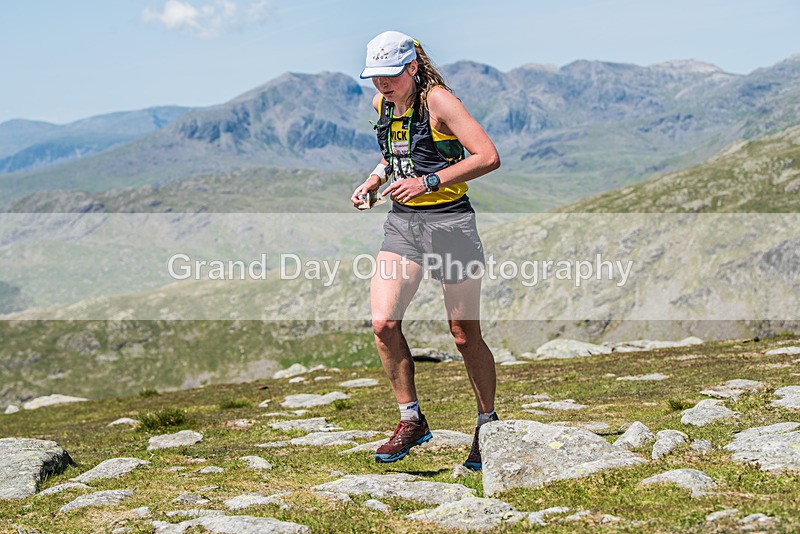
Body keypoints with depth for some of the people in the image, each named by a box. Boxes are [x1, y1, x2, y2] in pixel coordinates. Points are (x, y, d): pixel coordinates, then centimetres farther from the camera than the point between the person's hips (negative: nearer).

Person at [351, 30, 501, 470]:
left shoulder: (437, 100, -13)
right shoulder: (382, 103, 8)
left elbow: (488, 157, -20)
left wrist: (428, 181, -25)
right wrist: (374, 180, 9)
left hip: (449, 221, -6)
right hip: (402, 223, 6)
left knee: (465, 337, 2)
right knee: (383, 323, -11)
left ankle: (488, 424, 22)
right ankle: (412, 420, 5)